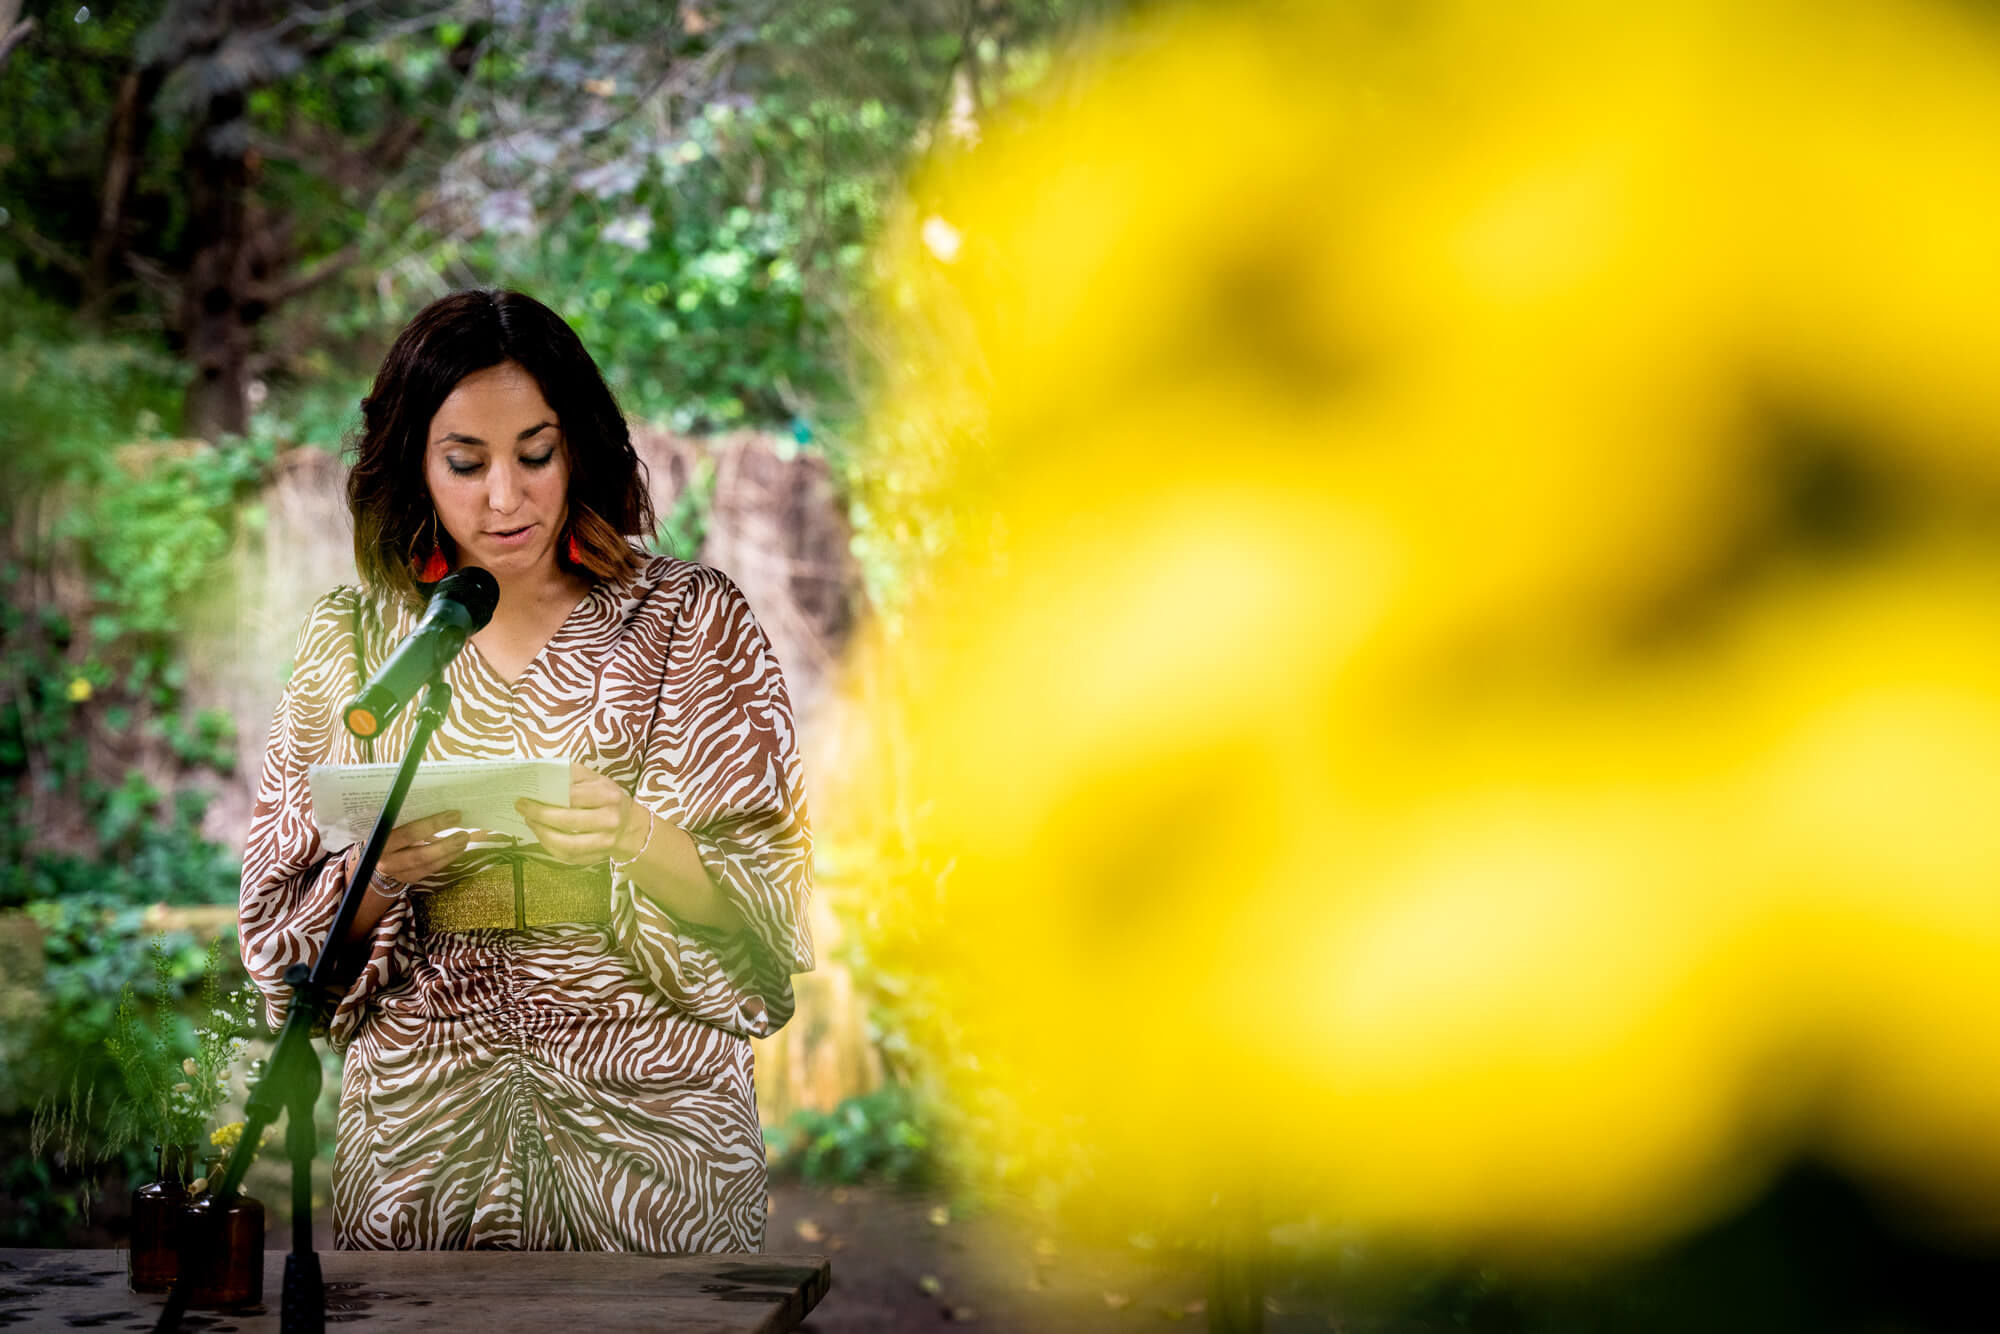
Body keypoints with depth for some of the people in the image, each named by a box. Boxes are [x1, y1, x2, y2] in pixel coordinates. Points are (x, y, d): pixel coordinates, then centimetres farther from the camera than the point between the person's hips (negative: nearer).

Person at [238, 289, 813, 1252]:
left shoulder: (687, 619, 0)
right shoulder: (352, 639, 5)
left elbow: (771, 905, -5)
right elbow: (288, 934, 6)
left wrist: (638, 839, -23)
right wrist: (378, 871, -14)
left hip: (643, 1106, -1)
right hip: (421, 1124, 1)